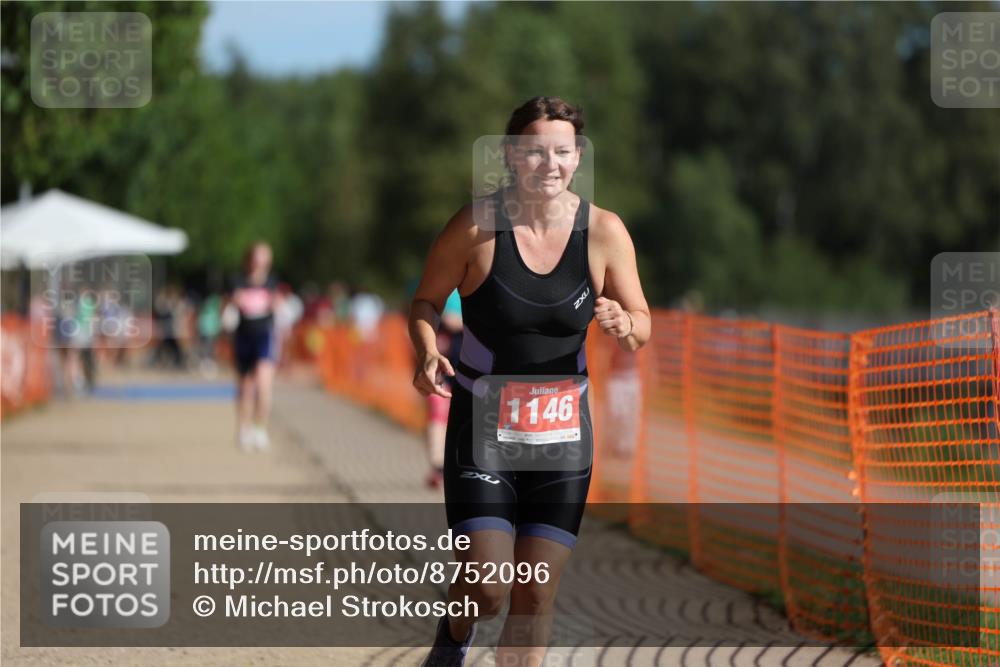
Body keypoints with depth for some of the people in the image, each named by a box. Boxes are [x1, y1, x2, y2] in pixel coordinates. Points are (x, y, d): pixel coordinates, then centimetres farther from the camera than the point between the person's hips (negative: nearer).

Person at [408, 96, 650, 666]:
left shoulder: (605, 232, -4)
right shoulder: (477, 226, -10)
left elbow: (641, 326, 4)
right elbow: (427, 301, 2)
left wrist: (623, 324, -20)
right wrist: (428, 352, -19)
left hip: (562, 433, 2)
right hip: (482, 430, -2)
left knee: (537, 598, 1)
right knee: (487, 589, -8)